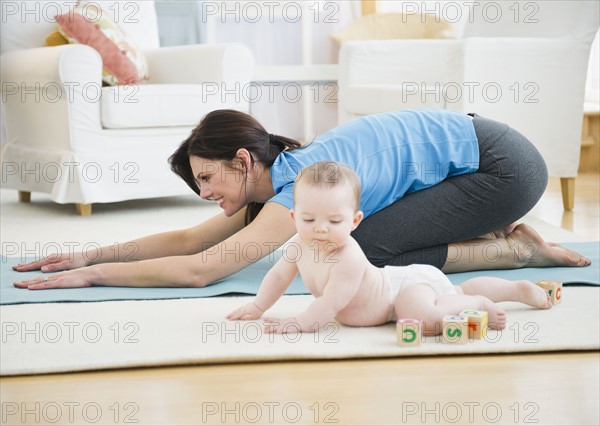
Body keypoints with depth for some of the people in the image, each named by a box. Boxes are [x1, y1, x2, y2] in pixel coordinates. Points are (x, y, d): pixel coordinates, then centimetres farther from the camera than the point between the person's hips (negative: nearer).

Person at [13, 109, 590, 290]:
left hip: (503, 166, -9)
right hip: (472, 147, 9)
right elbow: (189, 238, 5)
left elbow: (198, 270, -29)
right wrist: (92, 254, 0)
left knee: (364, 256, -15)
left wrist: (90, 276, -23)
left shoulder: (301, 187, -25)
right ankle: (493, 233, 14)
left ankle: (515, 251, -4)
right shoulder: (279, 175, 1)